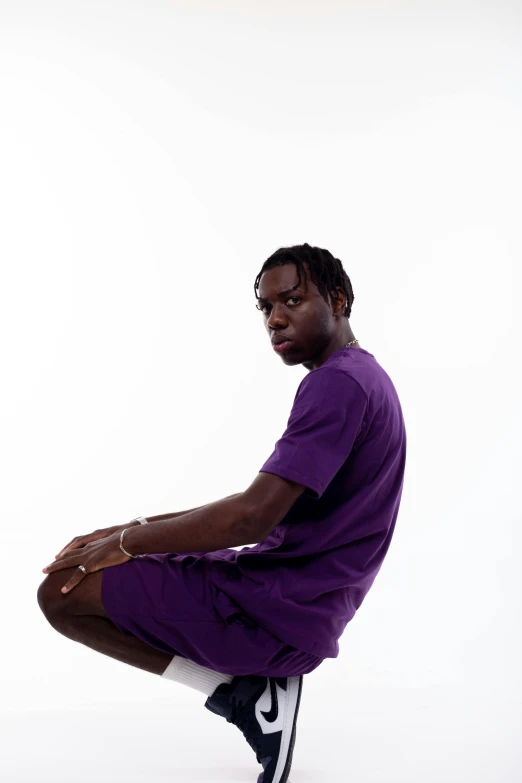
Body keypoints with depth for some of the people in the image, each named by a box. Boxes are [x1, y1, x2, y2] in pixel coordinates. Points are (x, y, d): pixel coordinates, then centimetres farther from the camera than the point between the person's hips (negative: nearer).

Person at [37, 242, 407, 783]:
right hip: (298, 601, 10)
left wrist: (129, 541, -11)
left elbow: (253, 517, -25)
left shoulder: (337, 383, -17)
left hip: (277, 612, -10)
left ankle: (240, 691, -6)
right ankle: (256, 682, 8)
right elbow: (268, 506, 17)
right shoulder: (357, 377, 15)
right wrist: (140, 529, 11)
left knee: (62, 591, -10)